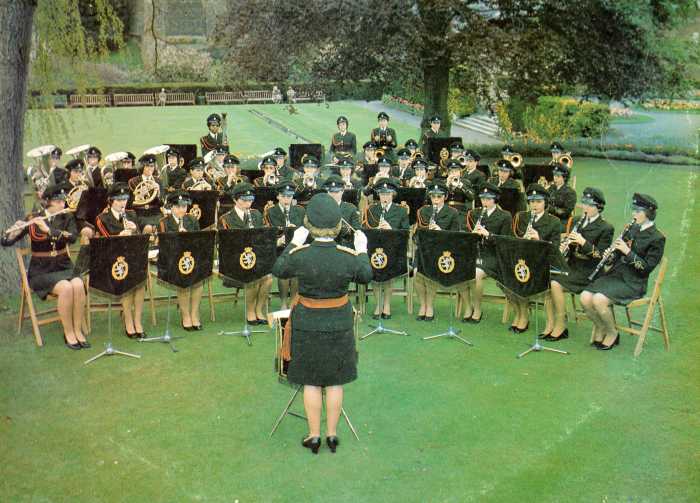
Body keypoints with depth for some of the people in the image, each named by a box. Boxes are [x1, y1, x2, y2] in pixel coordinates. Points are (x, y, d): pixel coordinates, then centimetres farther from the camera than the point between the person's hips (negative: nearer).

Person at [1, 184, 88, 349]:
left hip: (64, 268, 3)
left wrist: (49, 230, -27)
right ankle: (68, 334, -17)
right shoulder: (32, 220, -3)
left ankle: (78, 330, -16)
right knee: (66, 288, -31)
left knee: (78, 285, -30)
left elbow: (72, 237, -16)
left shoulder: (67, 218, 4)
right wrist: (15, 231, -26)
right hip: (41, 272, -3)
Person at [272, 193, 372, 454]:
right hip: (339, 323, 1)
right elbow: (366, 277, 3)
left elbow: (278, 270, 1)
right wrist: (362, 251, 16)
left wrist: (293, 243, 9)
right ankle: (332, 434, 24)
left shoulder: (299, 255, -20)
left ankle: (314, 436, 20)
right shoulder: (348, 256, -17)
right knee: (335, 381, 14)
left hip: (308, 324, -1)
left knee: (311, 381, 12)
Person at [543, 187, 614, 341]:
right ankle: (550, 324, -10)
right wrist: (564, 247, -4)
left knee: (555, 284, -27)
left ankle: (561, 327, -14)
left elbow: (601, 257, -11)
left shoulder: (605, 228, -6)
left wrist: (583, 242, -23)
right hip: (571, 266, 7)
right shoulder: (577, 221, 15)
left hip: (588, 272, -7)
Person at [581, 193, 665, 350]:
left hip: (633, 283, -6)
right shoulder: (632, 229, 13)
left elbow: (647, 268, -13)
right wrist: (611, 254, -3)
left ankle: (612, 334, -5)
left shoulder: (657, 238, -7)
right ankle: (600, 328, 6)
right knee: (585, 297, -17)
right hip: (615, 274, 6)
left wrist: (628, 252, -20)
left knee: (599, 299, -29)